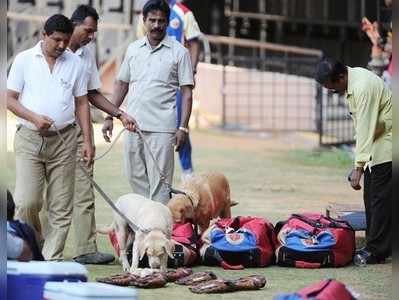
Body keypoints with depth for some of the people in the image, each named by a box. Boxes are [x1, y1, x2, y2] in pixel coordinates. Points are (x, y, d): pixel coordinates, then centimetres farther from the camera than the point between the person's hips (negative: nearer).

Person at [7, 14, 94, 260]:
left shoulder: (75, 64, 8)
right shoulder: (24, 60, 2)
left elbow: (82, 104, 11)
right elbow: (10, 99, 3)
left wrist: (88, 141, 4)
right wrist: (34, 118, -14)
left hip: (64, 140, 2)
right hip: (29, 139, -2)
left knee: (61, 207, 0)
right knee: (27, 202, -10)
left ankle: (52, 259, 5)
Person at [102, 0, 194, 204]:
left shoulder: (179, 52, -1)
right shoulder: (133, 49, 12)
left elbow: (187, 93, -2)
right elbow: (122, 84, 17)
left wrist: (183, 127, -10)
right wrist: (109, 117, 11)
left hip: (161, 127, -5)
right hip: (133, 124, 5)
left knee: (159, 181, -5)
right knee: (134, 175, 10)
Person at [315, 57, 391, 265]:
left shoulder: (363, 87, -27)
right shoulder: (352, 78, 4)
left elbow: (365, 129, -29)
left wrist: (358, 168, -30)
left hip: (386, 143, -10)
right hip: (375, 142, 10)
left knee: (380, 198, -8)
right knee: (370, 196, 11)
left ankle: (376, 250, -6)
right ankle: (373, 245, 16)